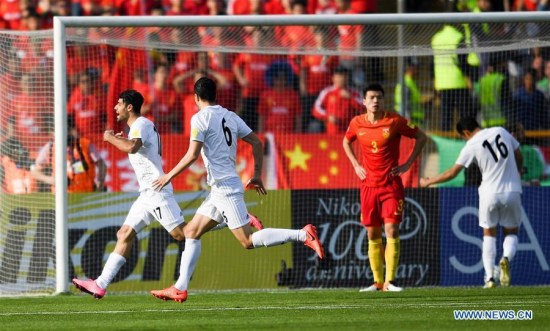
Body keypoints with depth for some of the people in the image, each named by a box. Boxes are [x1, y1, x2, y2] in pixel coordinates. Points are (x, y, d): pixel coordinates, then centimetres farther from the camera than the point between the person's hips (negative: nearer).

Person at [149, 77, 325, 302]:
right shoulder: (230, 116, 14)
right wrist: (257, 175, 19)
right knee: (191, 232, 14)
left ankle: (302, 235, -19)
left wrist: (169, 176, -5)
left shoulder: (200, 118, -8)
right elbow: (257, 143, 13)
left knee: (248, 241, -12)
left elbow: (192, 155, -15)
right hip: (219, 190, 9)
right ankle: (180, 289, 12)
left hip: (225, 187, -9)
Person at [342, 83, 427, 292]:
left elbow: (421, 137, 1)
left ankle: (390, 281, -13)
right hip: (368, 185, 3)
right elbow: (346, 142, 23)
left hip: (391, 184, -3)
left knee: (391, 230, -13)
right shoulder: (357, 123, 2)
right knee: (373, 234, 5)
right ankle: (377, 282, 12)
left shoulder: (394, 121, -8)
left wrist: (407, 164, -4)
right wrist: (356, 165, 10)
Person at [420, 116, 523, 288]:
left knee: (489, 234, 13)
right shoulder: (501, 132, 4)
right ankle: (506, 258, -18)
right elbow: (519, 157, 12)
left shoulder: (471, 146, -6)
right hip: (512, 191, 2)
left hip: (490, 193, -2)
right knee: (511, 232, 15)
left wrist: (428, 182, 9)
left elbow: (452, 172, -4)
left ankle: (489, 277, 2)